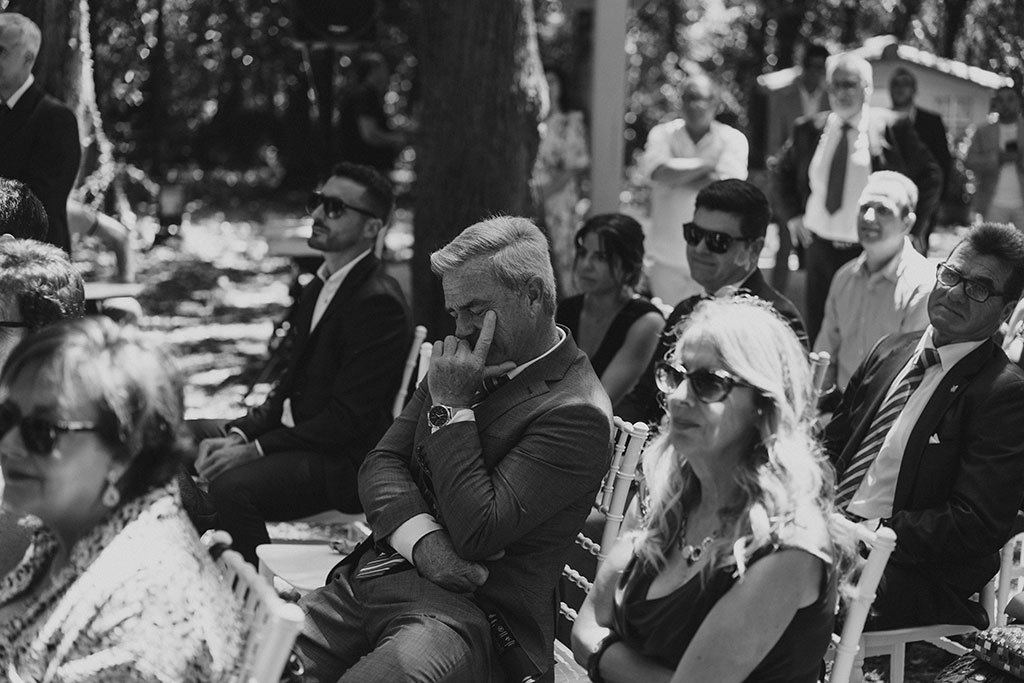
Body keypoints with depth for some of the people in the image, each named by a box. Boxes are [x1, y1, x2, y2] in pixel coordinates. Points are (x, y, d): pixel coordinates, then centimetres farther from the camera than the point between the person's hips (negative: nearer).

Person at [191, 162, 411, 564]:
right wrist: (238, 434, -2)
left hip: (344, 461, -10)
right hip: (295, 432, 10)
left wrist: (254, 450, -21)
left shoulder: (378, 303, -18)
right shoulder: (320, 288, 14)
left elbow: (348, 418, -21)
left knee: (231, 487, -32)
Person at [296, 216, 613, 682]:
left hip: (471, 611, -6)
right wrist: (423, 541, -9)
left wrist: (450, 407, -10)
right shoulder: (463, 365, 15)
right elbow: (381, 463, 12)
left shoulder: (575, 413, -10)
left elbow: (477, 532, -16)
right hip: (373, 575, 7)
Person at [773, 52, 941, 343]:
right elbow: (782, 172, 21)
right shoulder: (809, 129, 5)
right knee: (816, 327, 8)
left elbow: (929, 176, 1)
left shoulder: (892, 127, -7)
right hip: (820, 249, 4)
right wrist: (791, 215, 10)